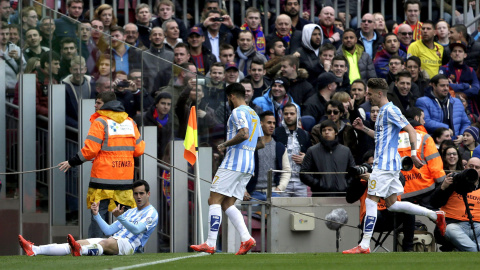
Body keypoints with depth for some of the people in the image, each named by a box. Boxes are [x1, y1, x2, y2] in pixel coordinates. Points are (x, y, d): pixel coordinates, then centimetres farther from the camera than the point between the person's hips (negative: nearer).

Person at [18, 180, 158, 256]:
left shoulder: (151, 213, 6)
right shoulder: (130, 212, 31)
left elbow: (137, 230, -14)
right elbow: (109, 230, 24)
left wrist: (120, 217, -28)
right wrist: (96, 214, 12)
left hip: (128, 245, -7)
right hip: (112, 240, 7)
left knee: (105, 243, -41)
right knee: (78, 243, -12)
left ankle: (80, 251, -75)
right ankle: (34, 250, -28)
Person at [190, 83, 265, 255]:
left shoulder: (238, 112, -7)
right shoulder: (254, 114, 22)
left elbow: (244, 134, -22)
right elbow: (261, 143, 26)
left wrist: (225, 144, -11)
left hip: (233, 163, -9)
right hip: (249, 166, 9)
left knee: (214, 200, -7)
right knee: (227, 204, 9)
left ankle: (211, 243, -14)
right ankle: (246, 238, -7)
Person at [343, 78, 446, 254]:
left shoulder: (390, 110, -12)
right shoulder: (383, 111, 18)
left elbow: (411, 130, -18)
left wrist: (413, 153, -28)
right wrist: (363, 129, 22)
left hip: (385, 165, -11)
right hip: (386, 164, 11)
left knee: (371, 202, -9)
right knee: (392, 204, 12)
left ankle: (364, 245, -9)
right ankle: (435, 216, 15)